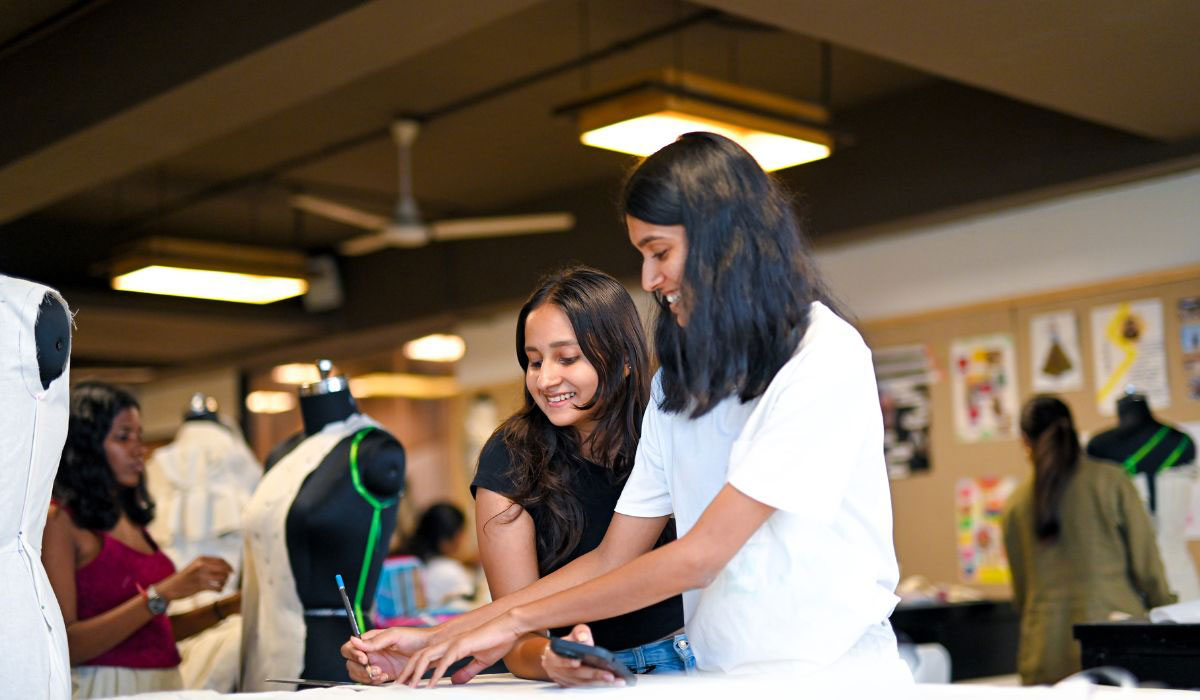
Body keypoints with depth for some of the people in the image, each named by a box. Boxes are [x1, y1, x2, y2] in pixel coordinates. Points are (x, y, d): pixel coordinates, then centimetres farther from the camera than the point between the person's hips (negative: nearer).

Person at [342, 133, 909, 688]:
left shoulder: (826, 360, -9)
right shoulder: (678, 380, 14)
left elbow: (699, 557, -12)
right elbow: (611, 559, 12)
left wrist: (517, 621, -6)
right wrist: (442, 640, 6)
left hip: (831, 675, -5)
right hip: (724, 677, 5)